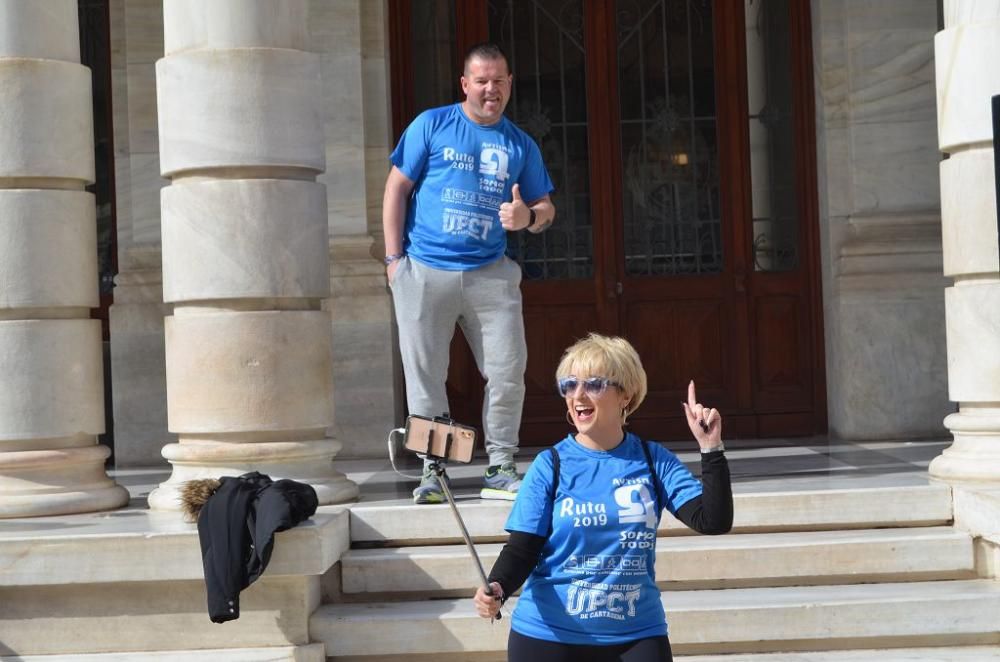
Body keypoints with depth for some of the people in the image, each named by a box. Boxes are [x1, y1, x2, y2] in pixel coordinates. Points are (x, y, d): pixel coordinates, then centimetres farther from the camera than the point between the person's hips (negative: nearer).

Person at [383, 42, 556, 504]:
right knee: (425, 376, 1)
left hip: (490, 274, 2)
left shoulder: (521, 145, 11)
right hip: (425, 271, -2)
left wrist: (528, 216, -12)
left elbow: (546, 209, 13)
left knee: (508, 372, 1)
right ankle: (433, 472, 13)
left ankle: (500, 470, 13)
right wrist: (394, 258, -5)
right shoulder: (431, 125, 3)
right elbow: (397, 188, 2)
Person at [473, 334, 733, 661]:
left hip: (636, 636, 1)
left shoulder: (654, 461, 0)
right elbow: (522, 549, -6)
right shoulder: (550, 465, -4)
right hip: (548, 635, -1)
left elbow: (713, 521, -7)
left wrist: (711, 449, -16)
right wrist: (496, 588, -25)